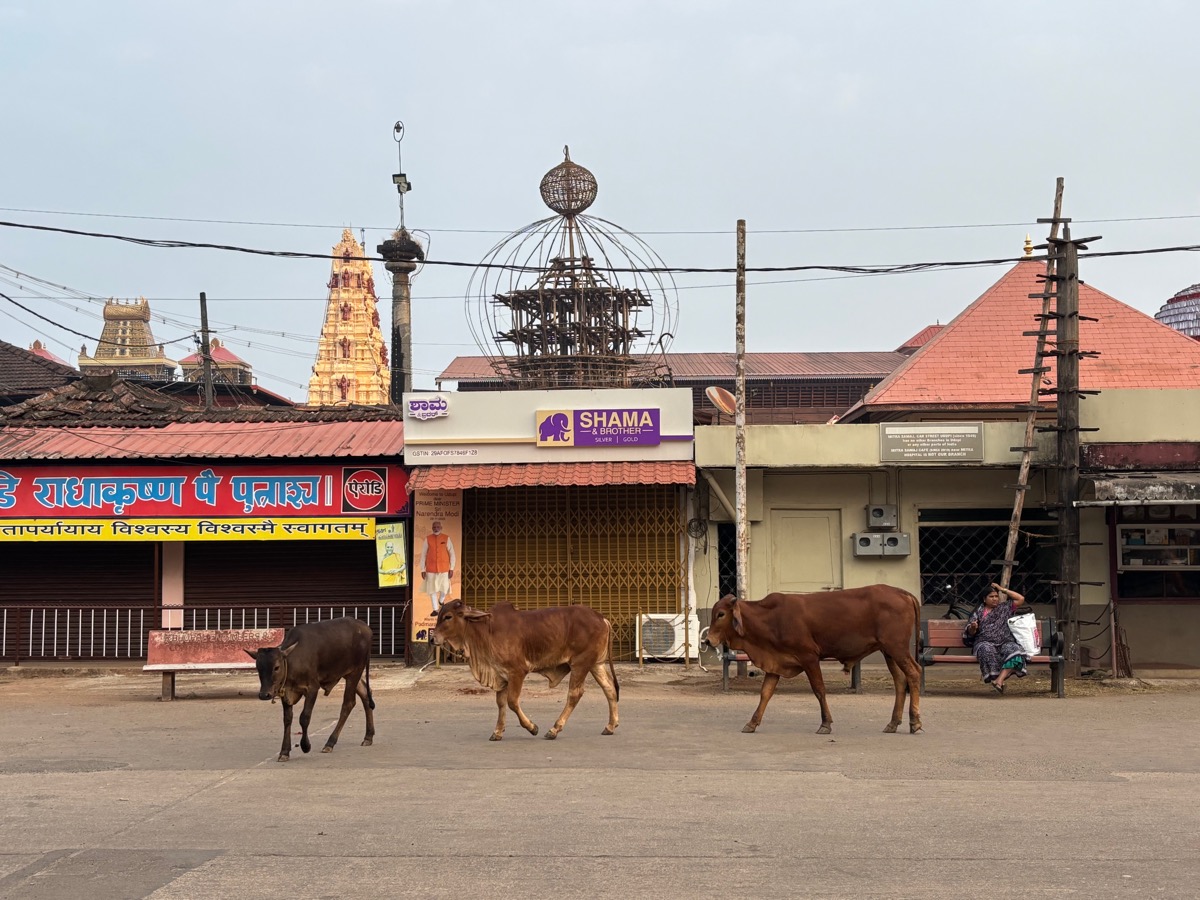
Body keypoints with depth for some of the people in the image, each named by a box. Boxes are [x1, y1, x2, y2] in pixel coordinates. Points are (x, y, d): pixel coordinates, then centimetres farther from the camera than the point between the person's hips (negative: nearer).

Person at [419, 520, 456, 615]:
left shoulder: (447, 538, 0)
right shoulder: (427, 539, 0)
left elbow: (452, 554, 2)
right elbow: (423, 555, 3)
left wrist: (451, 569, -3)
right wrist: (423, 569, -1)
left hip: (444, 568, 0)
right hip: (431, 569, 0)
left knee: (444, 588, 2)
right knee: (432, 589, 1)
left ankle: (441, 601, 34)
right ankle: (435, 609, 10)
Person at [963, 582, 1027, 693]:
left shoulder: (1005, 607, 27)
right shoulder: (978, 612, 20)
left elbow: (1021, 599, 21)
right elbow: (970, 633, 14)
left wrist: (1003, 590, 20)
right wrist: (972, 628, -12)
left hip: (1005, 642, 1)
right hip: (985, 642, -1)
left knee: (1013, 650, -35)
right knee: (987, 650, -40)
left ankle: (1000, 679, -45)